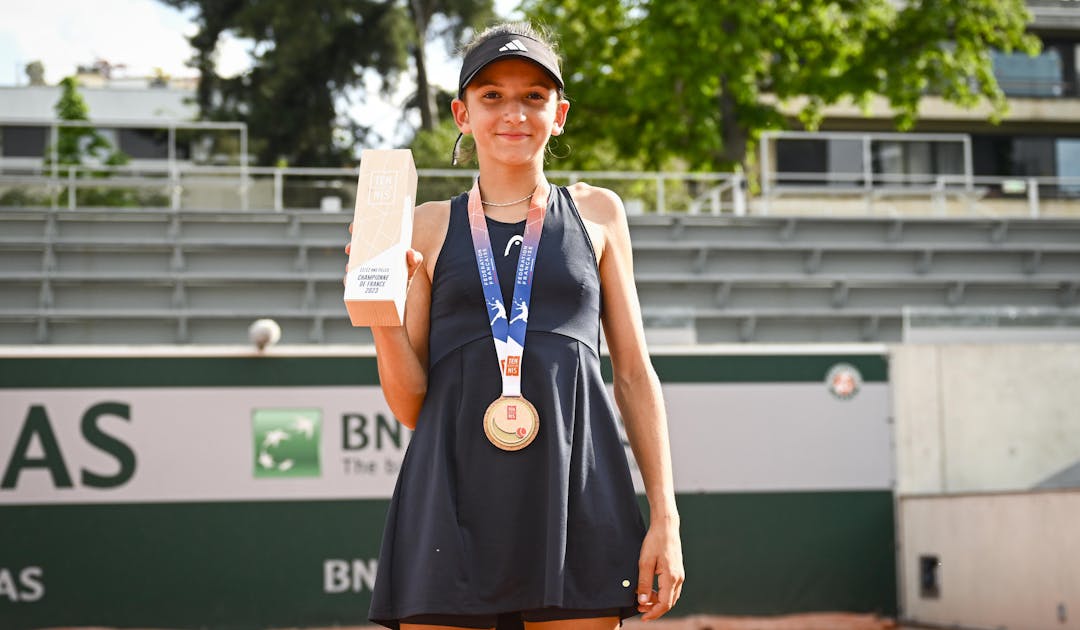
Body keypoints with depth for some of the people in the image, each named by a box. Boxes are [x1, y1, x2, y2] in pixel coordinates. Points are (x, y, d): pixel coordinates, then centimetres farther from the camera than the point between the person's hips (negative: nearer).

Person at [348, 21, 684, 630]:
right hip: (453, 500, 0)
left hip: (575, 494, 0)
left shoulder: (597, 213, 14)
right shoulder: (432, 226, 12)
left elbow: (634, 373, 12)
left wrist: (665, 516, 4)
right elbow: (411, 404, 10)